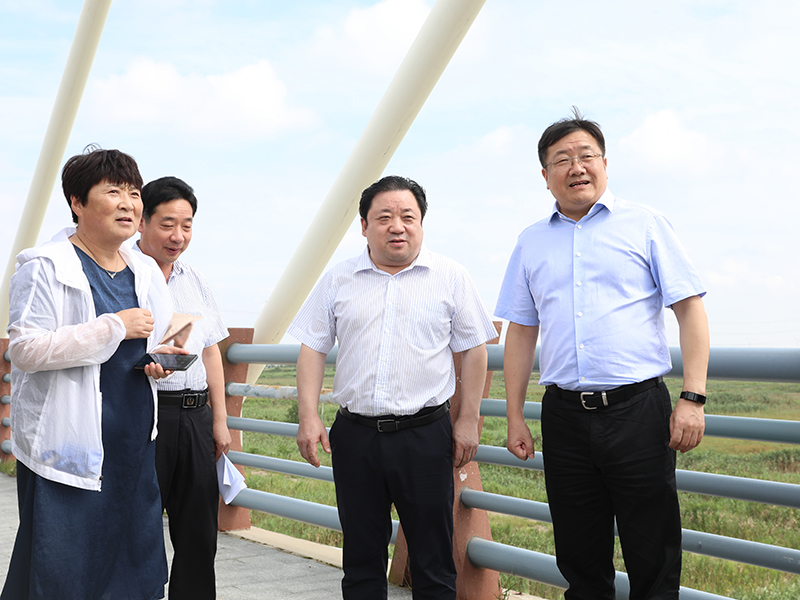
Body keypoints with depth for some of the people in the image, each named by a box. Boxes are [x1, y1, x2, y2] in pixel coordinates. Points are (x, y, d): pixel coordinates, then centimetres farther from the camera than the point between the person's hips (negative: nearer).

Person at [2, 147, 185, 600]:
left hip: (135, 441, 7)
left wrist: (161, 362, 1)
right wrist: (115, 327, -19)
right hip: (68, 445, -6)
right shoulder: (45, 267, -7)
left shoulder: (146, 272, 13)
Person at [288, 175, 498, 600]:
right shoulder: (338, 281, 7)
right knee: (361, 557, 11)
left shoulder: (450, 277, 2)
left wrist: (468, 421, 1)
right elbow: (312, 349, 9)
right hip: (355, 435, 2)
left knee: (433, 559, 5)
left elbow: (473, 351, 5)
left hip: (425, 434, -2)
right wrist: (308, 417, 0)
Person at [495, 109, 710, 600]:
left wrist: (693, 398, -9)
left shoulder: (644, 224, 3)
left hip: (638, 411, -3)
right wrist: (515, 417, 10)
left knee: (654, 560, 2)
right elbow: (521, 333, 15)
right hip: (565, 416, 3)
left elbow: (691, 310, 0)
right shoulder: (532, 242, 13)